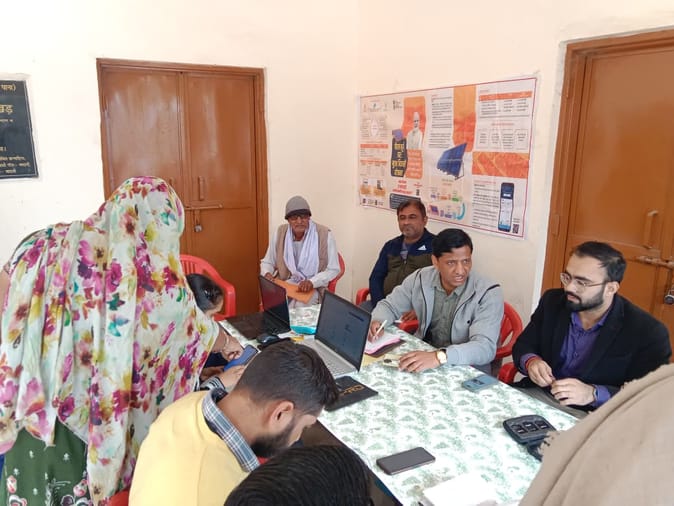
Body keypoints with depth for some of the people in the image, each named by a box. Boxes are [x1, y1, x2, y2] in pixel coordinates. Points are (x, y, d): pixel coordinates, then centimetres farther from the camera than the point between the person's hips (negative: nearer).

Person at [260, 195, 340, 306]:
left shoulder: (325, 235, -13)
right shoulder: (279, 233, -3)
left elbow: (333, 269, -8)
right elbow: (267, 262, 10)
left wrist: (312, 282, -24)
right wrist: (267, 274, -14)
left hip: (313, 288, -2)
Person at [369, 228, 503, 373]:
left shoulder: (488, 293, -18)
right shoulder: (420, 278, -6)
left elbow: (485, 347, -29)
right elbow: (389, 306, 7)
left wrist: (440, 356, -45)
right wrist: (376, 322, -16)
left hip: (468, 371, -3)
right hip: (424, 355, 4)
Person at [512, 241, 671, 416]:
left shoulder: (648, 332, -13)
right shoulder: (552, 301, 0)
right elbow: (523, 345, 7)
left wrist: (593, 394, -28)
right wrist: (530, 361, -16)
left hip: (592, 417, -3)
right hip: (537, 396, 3)